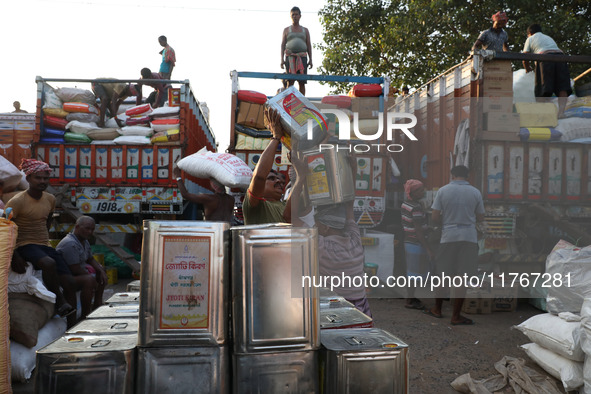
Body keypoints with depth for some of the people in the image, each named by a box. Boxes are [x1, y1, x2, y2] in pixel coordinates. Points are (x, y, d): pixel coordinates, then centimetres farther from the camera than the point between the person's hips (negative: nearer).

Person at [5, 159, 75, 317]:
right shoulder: (17, 201, -10)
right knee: (49, 263, -37)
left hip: (45, 246, 7)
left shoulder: (50, 199, 10)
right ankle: (59, 300, -19)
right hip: (25, 245, -6)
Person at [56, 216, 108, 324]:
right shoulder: (70, 243, -24)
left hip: (76, 275, 11)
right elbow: (76, 270, -27)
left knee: (101, 271, 19)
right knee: (89, 279, -33)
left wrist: (101, 271, 3)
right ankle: (84, 315, -24)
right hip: (64, 280, -11)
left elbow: (91, 260, 21)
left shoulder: (85, 242, 10)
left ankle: (97, 303, 21)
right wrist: (94, 281, -16)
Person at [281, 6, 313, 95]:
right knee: (290, 81, -10)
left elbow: (309, 45, 13)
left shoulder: (305, 30, 18)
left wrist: (310, 59, 1)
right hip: (290, 57, -1)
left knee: (302, 82, -6)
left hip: (302, 57, 1)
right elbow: (283, 45, 9)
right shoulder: (286, 30, 15)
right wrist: (282, 59, -4)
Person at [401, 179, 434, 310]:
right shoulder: (416, 207, -21)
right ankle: (410, 301, 9)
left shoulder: (405, 204, 8)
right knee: (414, 273, 0)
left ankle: (411, 297, 30)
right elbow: (418, 231, -23)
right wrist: (428, 249, -19)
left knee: (411, 271, 18)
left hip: (408, 242, 10)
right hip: (416, 244, -10)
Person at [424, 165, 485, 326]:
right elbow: (480, 218, 8)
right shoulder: (475, 192, 1)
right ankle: (456, 316, 9)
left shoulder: (443, 191, -2)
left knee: (443, 274, 13)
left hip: (448, 237, 0)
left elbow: (434, 217, -4)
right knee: (462, 278, 3)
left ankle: (437, 309, 25)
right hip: (469, 238, 0)